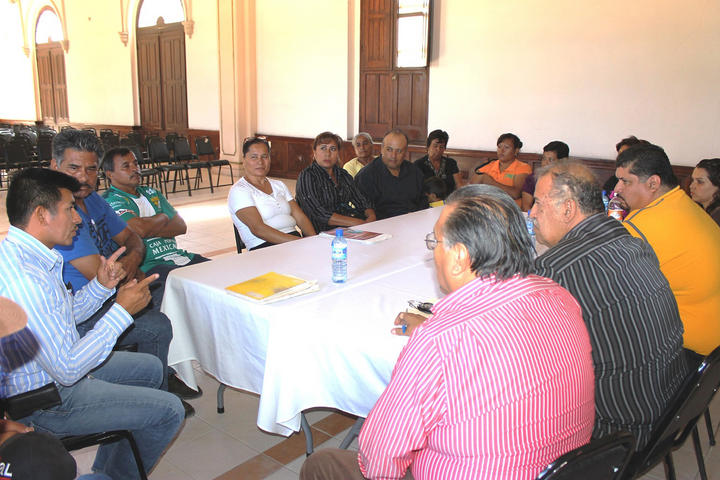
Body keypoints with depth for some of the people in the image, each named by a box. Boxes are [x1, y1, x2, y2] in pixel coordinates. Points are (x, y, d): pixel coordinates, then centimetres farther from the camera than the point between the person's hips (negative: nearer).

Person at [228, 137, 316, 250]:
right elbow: (258, 229, -14)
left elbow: (300, 216, 12)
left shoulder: (279, 185, 22)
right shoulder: (238, 190, 0)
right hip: (265, 246, -6)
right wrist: (297, 241, -23)